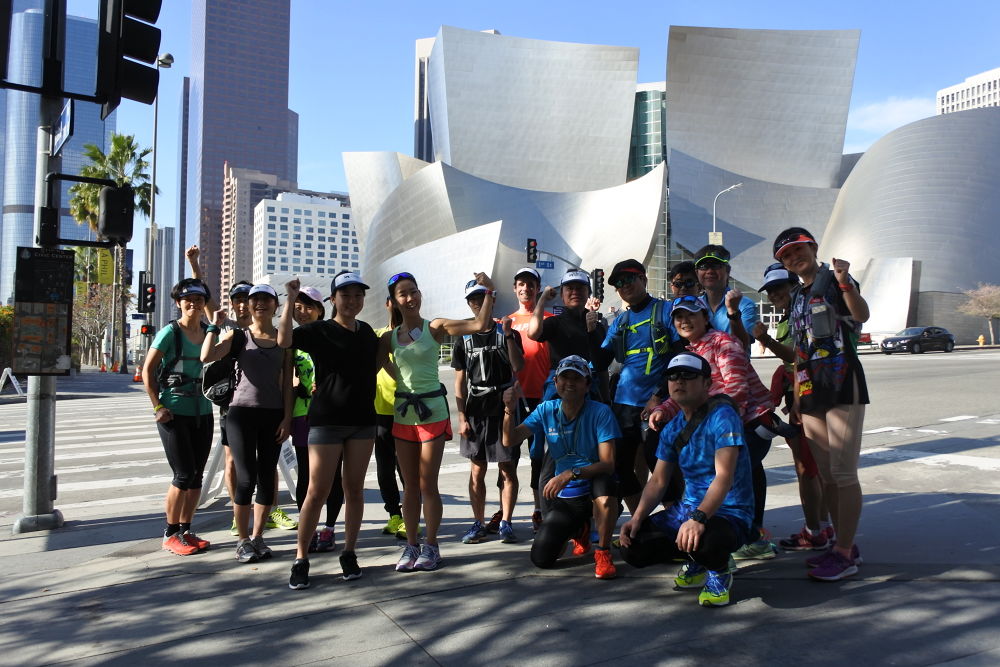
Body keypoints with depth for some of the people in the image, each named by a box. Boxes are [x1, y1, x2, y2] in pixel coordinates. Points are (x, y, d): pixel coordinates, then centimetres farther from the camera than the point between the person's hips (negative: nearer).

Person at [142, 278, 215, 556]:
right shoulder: (170, 332, -7)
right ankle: (170, 534, 9)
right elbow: (147, 370, -7)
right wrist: (158, 407, -12)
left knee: (197, 474, 8)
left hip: (202, 412, 5)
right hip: (174, 413, -5)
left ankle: (185, 530, 21)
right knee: (184, 474, -6)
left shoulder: (208, 332, 8)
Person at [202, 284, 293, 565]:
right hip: (242, 412, -2)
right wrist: (214, 325, -11)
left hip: (273, 415, 2)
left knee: (267, 478, 6)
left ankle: (257, 536, 20)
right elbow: (206, 357, -15)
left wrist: (287, 417, -1)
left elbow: (287, 382, 5)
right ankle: (243, 540, 10)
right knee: (246, 477, -5)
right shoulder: (238, 336, 2)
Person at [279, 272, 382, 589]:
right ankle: (301, 559, 8)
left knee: (354, 489, 8)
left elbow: (377, 362, 29)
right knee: (317, 492, -3)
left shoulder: (367, 332, 10)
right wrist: (291, 299, -26)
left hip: (363, 420, 4)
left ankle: (349, 553, 20)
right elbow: (284, 340, -24)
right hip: (326, 420, -4)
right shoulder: (318, 330, -5)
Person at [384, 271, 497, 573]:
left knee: (427, 484, 0)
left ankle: (431, 546, 13)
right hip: (403, 414, 4)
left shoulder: (435, 328, -5)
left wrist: (489, 292, -20)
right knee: (410, 486, 11)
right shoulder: (389, 338, 6)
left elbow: (480, 324, -15)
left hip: (432, 410, -4)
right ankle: (411, 546, 20)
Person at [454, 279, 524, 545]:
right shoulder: (464, 339, 10)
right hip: (475, 411, 2)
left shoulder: (507, 333, 5)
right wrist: (462, 417, 0)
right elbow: (460, 381, 8)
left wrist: (508, 336, -17)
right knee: (477, 470, 6)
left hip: (504, 410, -2)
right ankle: (478, 524, 14)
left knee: (508, 469, 0)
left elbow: (518, 367, -9)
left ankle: (505, 523, 9)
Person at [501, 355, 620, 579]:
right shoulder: (546, 410, -1)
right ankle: (578, 529, 25)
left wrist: (571, 474, -36)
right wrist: (510, 410, -26)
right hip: (564, 497, 4)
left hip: (594, 488, -4)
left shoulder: (600, 412, -14)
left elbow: (608, 464, -22)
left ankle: (603, 552, -16)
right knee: (541, 559, -9)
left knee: (603, 481, -40)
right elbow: (510, 441, -9)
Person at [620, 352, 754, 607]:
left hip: (729, 513, -7)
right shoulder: (672, 428, 8)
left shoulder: (722, 416, -15)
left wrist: (698, 518, -39)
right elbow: (658, 481, 9)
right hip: (687, 509, 7)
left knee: (705, 542, -40)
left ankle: (719, 572, -1)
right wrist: (637, 518, -8)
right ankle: (696, 562, 16)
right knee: (632, 546, -10)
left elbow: (724, 476, -25)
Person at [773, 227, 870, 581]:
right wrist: (796, 393, 18)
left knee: (843, 473, -8)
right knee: (825, 475, 12)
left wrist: (846, 284, -42)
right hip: (811, 393, 9)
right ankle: (845, 546, 23)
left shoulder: (833, 279, -4)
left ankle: (845, 555, -1)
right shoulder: (797, 297, 18)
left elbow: (861, 315, -24)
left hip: (843, 386, -8)